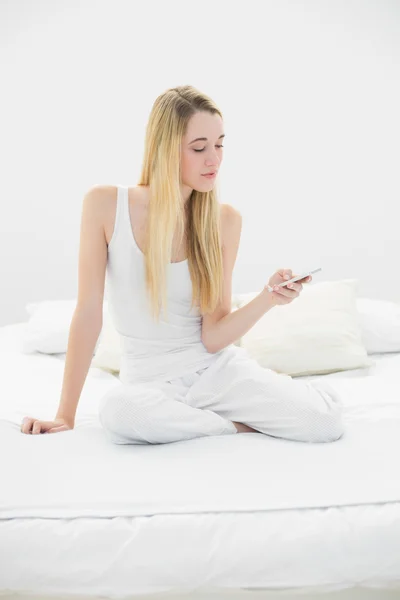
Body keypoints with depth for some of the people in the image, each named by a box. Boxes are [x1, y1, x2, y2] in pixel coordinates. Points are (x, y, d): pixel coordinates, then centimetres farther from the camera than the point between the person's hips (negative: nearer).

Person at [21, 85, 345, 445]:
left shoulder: (225, 220, -6)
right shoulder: (106, 204, -10)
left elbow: (212, 338, -7)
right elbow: (89, 312, -8)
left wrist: (267, 298, -25)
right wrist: (65, 415, -7)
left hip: (217, 367, 0)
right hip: (149, 380, 1)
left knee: (326, 420, -25)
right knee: (119, 411, -38)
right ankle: (241, 424, -10)